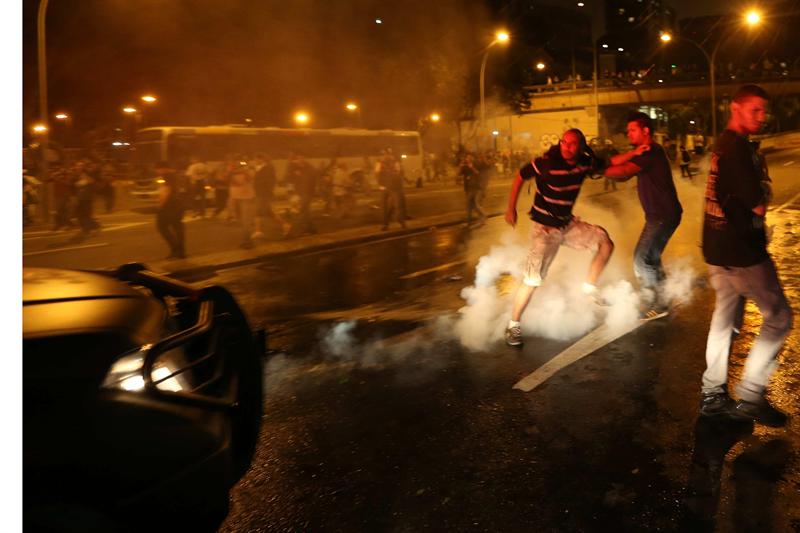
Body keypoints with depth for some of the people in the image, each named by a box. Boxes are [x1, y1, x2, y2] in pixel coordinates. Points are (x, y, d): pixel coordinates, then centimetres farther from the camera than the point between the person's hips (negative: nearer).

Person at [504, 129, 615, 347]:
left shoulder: (585, 162, -6)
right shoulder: (546, 163, -22)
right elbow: (520, 176, -9)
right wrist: (511, 209, -9)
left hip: (568, 223, 6)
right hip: (545, 227, -6)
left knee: (606, 243, 3)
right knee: (532, 278, -11)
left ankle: (589, 288, 17)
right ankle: (513, 325, 2)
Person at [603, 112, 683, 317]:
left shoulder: (650, 152, -17)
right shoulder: (643, 151, 13)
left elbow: (622, 172, -27)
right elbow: (614, 161, -1)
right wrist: (633, 153, -19)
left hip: (663, 215, -10)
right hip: (658, 214, 10)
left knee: (642, 259, -9)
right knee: (651, 258, 20)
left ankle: (657, 306, 2)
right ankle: (662, 297, 36)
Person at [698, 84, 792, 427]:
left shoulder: (724, 144, 14)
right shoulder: (738, 148, -18)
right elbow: (758, 206, -17)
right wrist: (759, 202, 3)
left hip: (718, 248, 10)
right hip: (741, 251, -10)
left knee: (724, 316, 16)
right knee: (778, 318, 2)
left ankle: (713, 394, 23)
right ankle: (750, 397, 6)